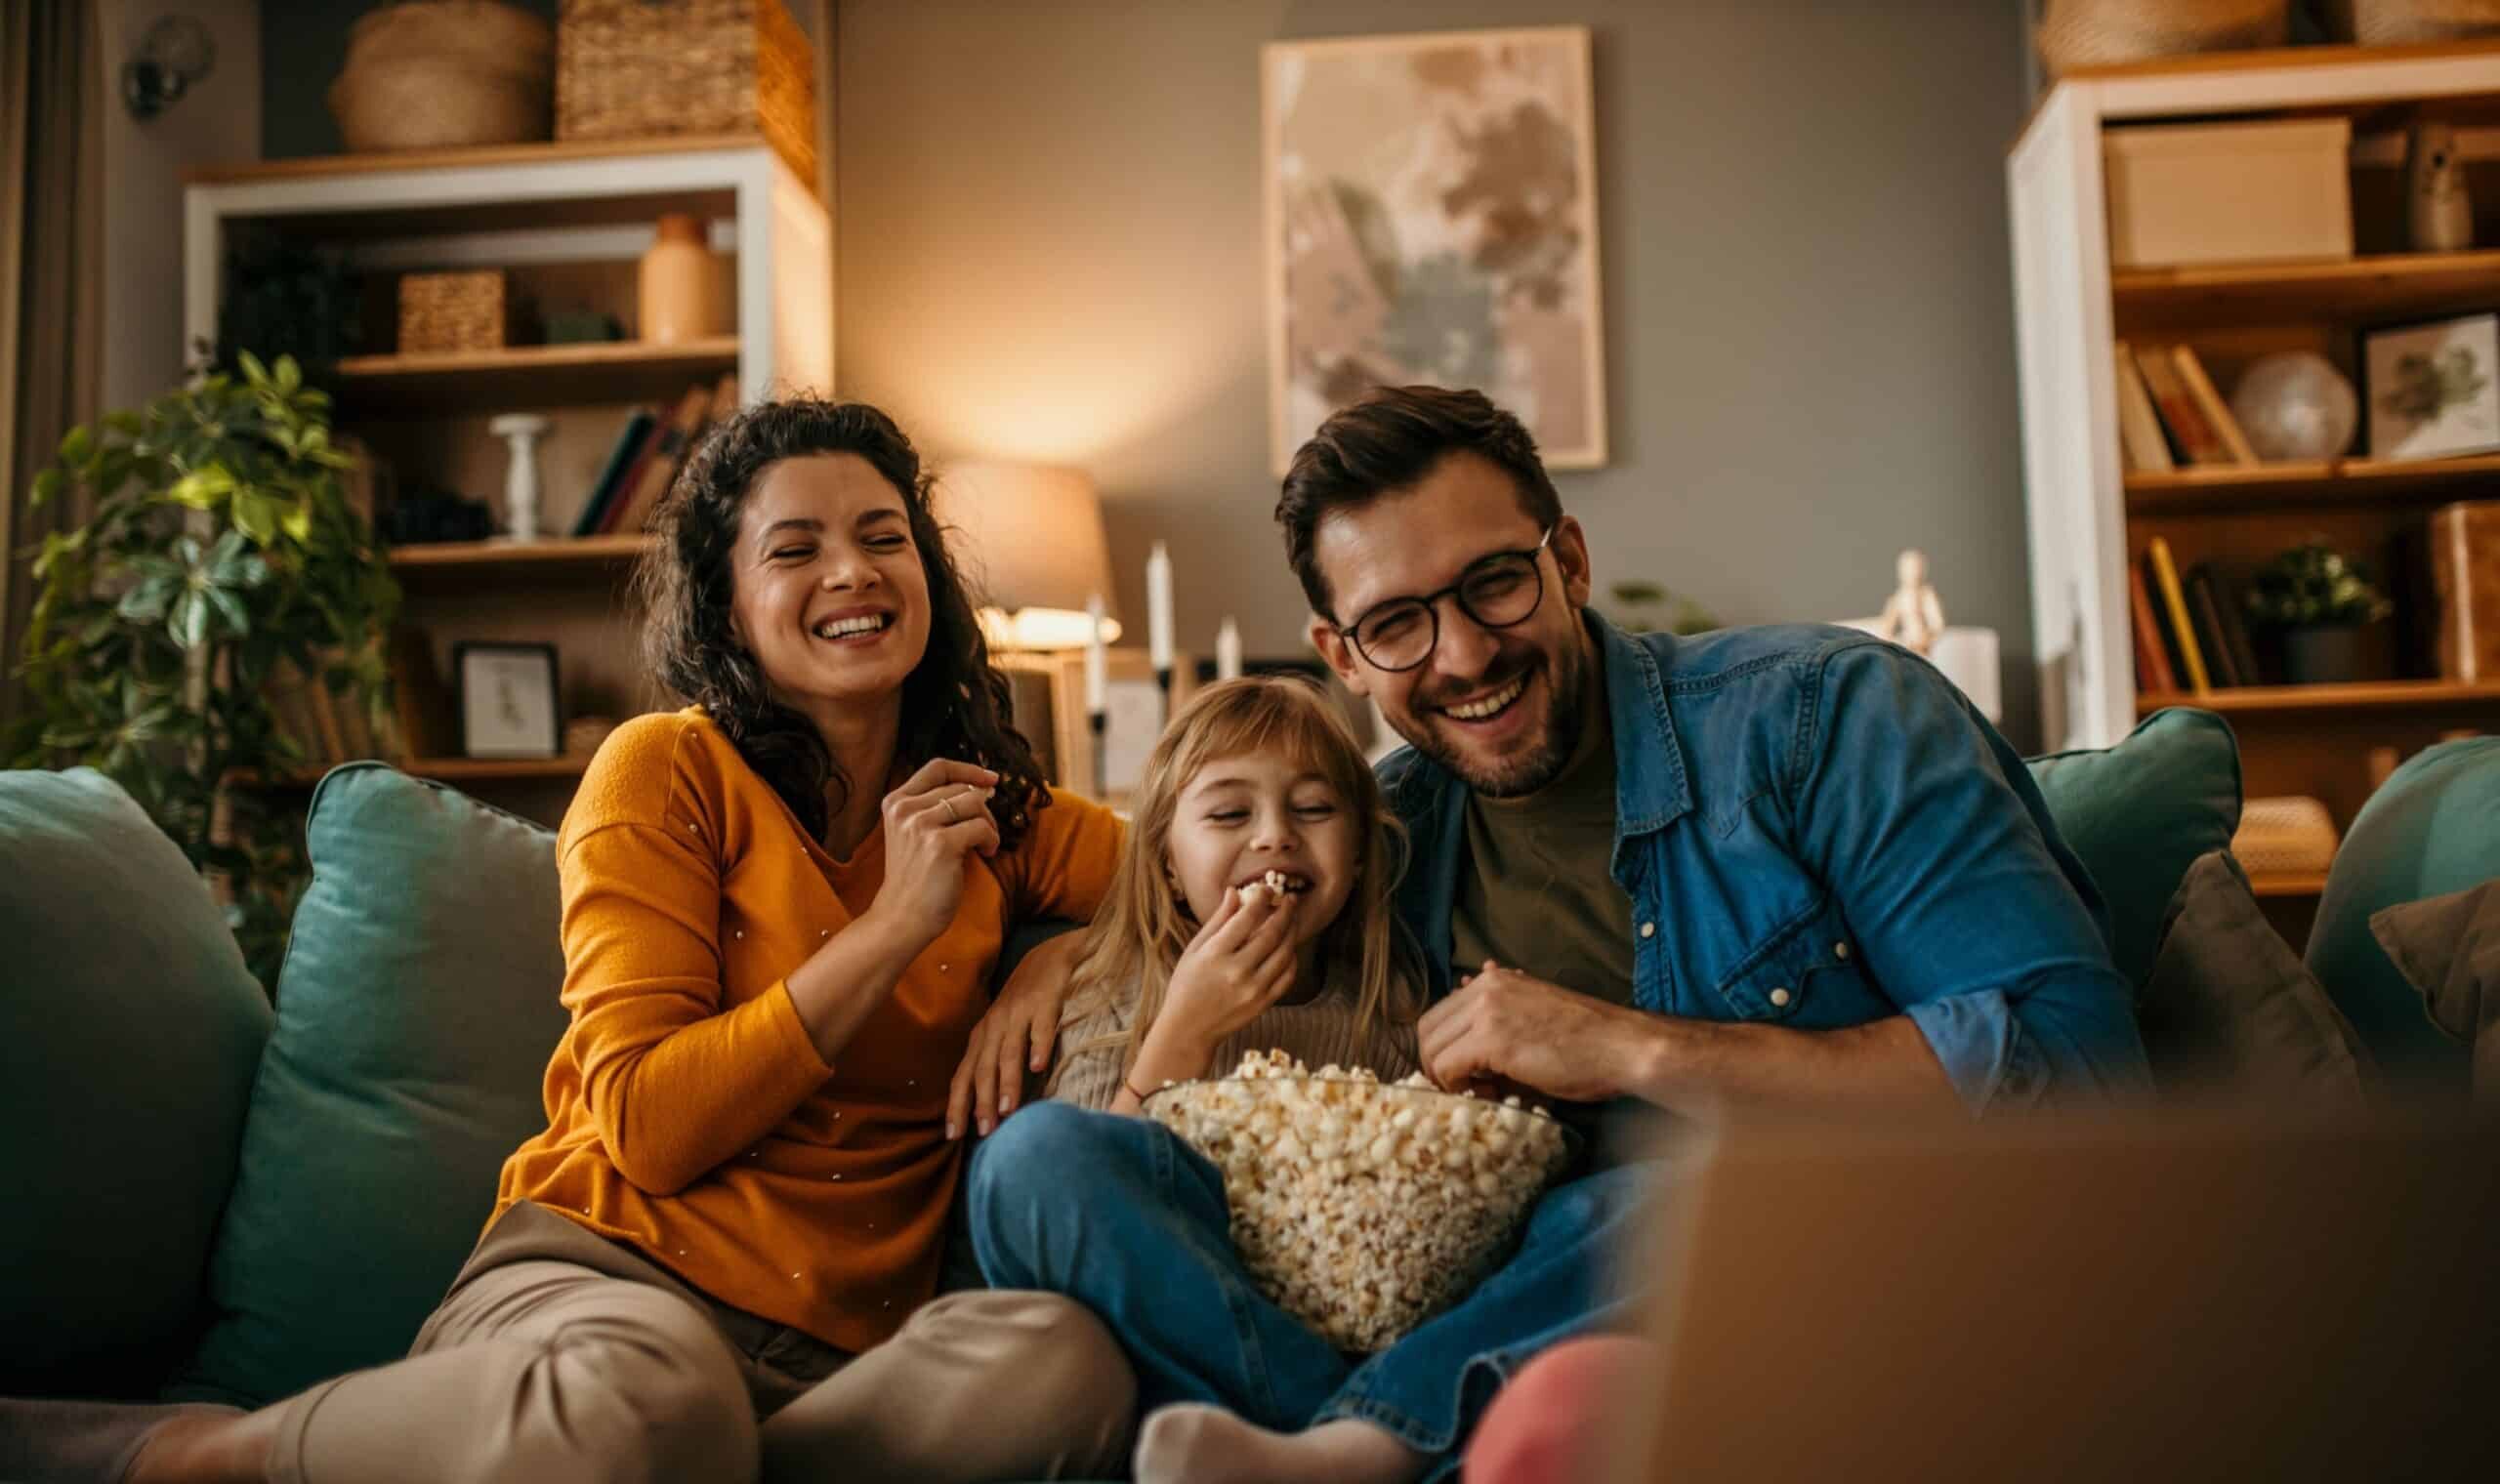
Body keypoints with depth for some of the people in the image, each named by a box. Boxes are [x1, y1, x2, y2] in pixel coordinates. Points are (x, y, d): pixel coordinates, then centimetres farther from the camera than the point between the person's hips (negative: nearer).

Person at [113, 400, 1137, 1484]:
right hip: (610, 1265, -2)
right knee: (646, 1388, -40)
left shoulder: (996, 818, 12)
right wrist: (895, 923, -12)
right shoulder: (666, 771, 0)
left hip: (838, 1352, 2)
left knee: (1063, 1362, -32)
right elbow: (646, 1126, -8)